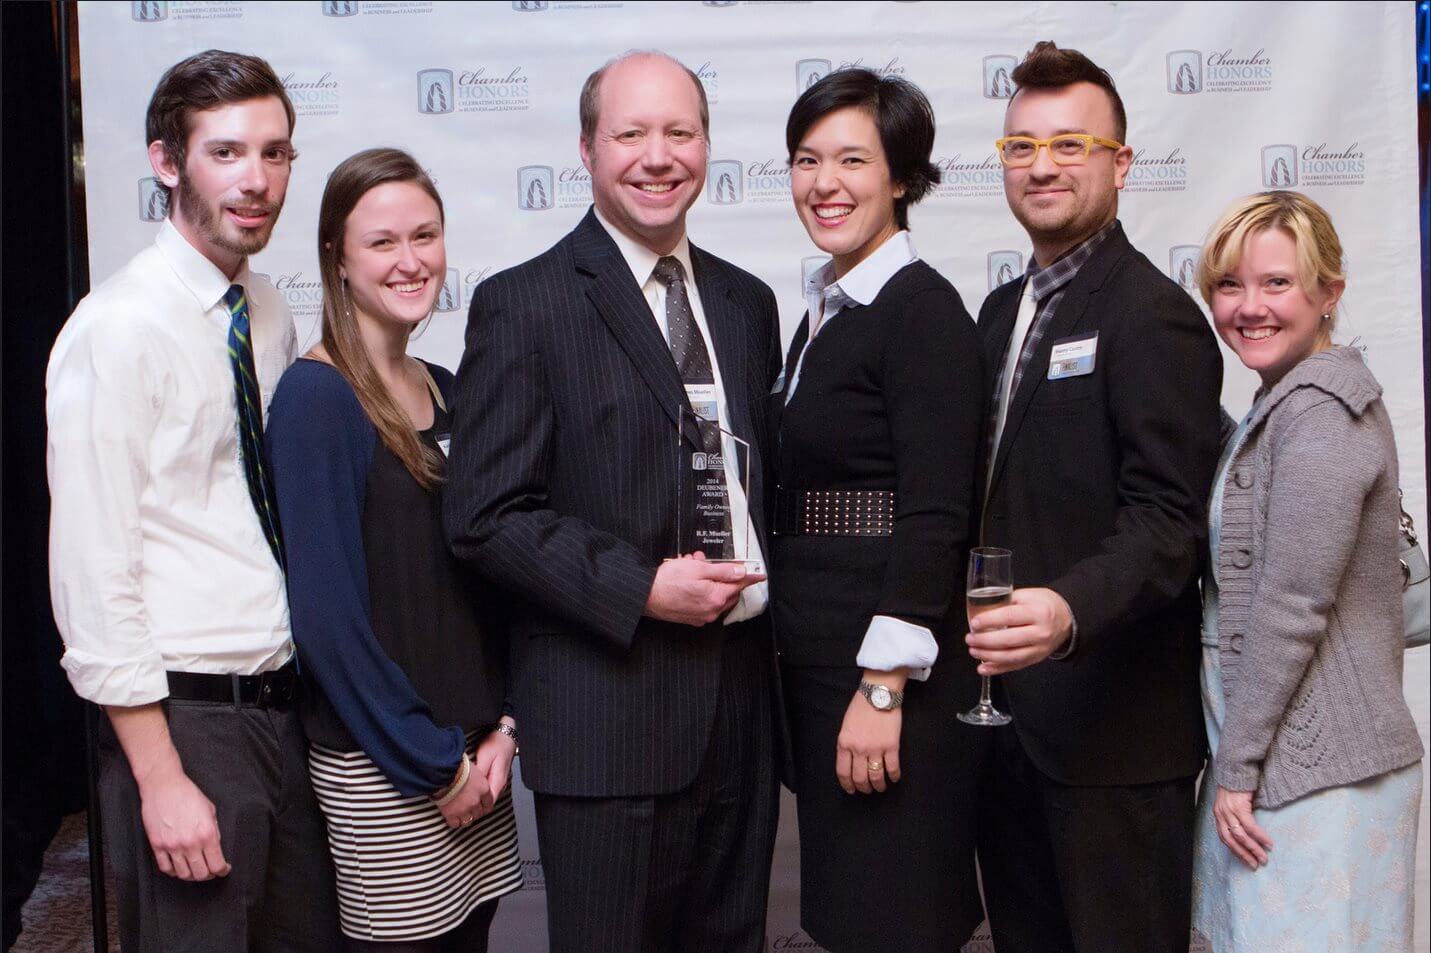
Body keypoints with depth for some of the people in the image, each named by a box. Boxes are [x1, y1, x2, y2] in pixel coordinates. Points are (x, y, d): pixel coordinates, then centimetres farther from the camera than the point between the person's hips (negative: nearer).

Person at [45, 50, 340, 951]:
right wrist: (161, 780, -17)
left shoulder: (272, 315, 8)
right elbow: (94, 576, -16)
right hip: (186, 717, -7)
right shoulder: (120, 328, -14)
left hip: (283, 706, 7)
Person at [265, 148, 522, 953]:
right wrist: (435, 763, -12)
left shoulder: (444, 392, 8)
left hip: (472, 749, 6)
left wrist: (500, 730, 1)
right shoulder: (315, 395, -12)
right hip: (379, 765, -6)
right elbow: (325, 610, -16)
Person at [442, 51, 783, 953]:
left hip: (744, 695, 6)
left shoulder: (747, 302, 12)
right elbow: (485, 514, -11)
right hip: (608, 705, -5)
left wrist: (772, 596, 4)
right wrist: (641, 587, -18)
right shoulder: (524, 304, -6)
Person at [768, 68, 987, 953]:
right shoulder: (827, 307, 13)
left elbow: (936, 515, -19)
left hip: (892, 675, -8)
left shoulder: (923, 309, -13)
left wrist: (884, 688, -21)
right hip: (815, 664, 9)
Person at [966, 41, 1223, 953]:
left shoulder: (1153, 314, -12)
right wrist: (990, 651, 7)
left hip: (1114, 726, -8)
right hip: (1007, 712, 8)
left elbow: (1167, 519, -20)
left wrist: (1070, 611, -37)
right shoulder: (1005, 309, 14)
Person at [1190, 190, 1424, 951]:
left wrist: (1235, 766, -15)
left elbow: (1291, 607, -20)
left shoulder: (1319, 412, -17)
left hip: (1314, 766, -9)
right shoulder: (1283, 404, 13)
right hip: (1277, 749, 9)